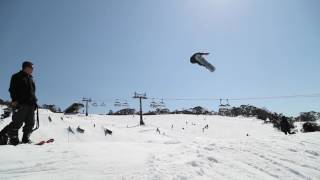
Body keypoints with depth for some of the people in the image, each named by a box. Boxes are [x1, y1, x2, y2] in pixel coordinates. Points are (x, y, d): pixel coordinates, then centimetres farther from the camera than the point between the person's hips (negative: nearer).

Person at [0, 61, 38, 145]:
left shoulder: (31, 79, 25)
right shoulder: (17, 77, 3)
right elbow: (12, 89, -4)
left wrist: (34, 102, 19)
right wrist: (14, 100, -16)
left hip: (30, 104, 7)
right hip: (20, 104, -7)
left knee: (30, 123, 5)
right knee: (17, 122, -10)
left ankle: (26, 138, 12)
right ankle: (13, 139, -2)